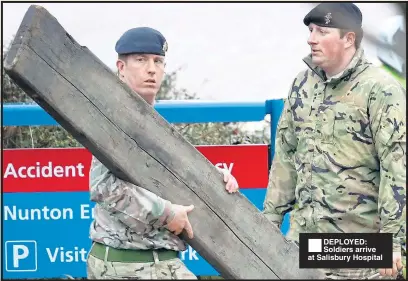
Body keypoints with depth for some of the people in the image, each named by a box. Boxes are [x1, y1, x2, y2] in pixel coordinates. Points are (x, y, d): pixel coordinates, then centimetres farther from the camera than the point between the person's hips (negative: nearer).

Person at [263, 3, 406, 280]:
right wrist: (271, 217, 14)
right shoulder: (303, 84, 10)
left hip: (358, 242, -6)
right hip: (303, 234, 6)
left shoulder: (380, 90, -10)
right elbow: (286, 155, 16)